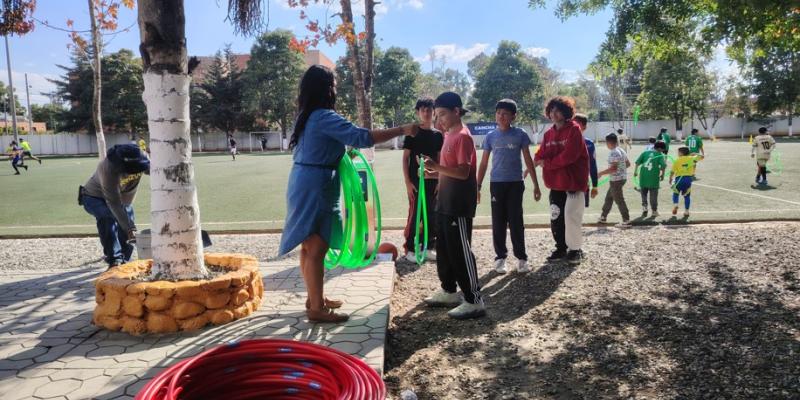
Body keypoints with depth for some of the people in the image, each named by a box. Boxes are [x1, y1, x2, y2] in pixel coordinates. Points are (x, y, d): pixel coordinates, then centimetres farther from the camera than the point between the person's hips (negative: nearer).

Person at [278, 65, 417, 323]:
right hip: (315, 187, -10)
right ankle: (317, 309, 4)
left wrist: (342, 154, 18)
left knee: (309, 247, 15)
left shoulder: (307, 116, 13)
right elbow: (362, 137, -25)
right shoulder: (324, 117, -17)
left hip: (305, 184, 10)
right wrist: (402, 130, -20)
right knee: (317, 249, -4)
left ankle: (314, 298, 27)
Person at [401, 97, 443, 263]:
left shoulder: (438, 135, 8)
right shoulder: (412, 133, -2)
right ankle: (409, 249, 7)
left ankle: (429, 247, 20)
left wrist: (441, 180, 5)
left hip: (433, 181, 4)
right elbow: (405, 158, -3)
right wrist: (407, 182, -10)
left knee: (432, 215, 8)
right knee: (414, 215, -3)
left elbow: (440, 159, 12)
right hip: (416, 181, -4)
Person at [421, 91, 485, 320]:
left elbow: (463, 172, -21)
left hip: (459, 205, -10)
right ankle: (449, 292, 29)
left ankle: (474, 301, 4)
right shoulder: (449, 135, 15)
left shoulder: (463, 137, -14)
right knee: (444, 249, 16)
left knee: (460, 251, -5)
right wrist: (434, 171, 9)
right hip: (446, 202, 10)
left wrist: (436, 166, -26)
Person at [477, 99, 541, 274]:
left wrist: (536, 185, 3)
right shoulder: (490, 137, 3)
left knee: (516, 221, 0)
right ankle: (500, 257, 16)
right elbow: (484, 164, 7)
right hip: (496, 184, 2)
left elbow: (528, 160, 4)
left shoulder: (520, 135, -1)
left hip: (515, 183, -1)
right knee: (498, 222, 5)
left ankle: (521, 258, 12)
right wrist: (477, 187, 5)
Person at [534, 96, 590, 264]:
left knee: (571, 216, -5)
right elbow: (541, 155, 7)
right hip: (556, 183, 7)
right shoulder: (548, 134, 11)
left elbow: (569, 155, -20)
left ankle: (576, 249, 12)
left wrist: (548, 163, -13)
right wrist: (538, 160, -17)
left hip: (573, 181, -7)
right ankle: (561, 248, 26)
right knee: (556, 217, 11)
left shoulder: (574, 129, -9)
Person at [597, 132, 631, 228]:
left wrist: (601, 173, -19)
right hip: (622, 177, 10)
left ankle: (626, 221, 1)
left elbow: (613, 168, -27)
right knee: (609, 197, 19)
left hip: (616, 179, -10)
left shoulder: (613, 153, -20)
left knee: (619, 200, -3)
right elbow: (628, 164, 17)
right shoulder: (621, 150, 10)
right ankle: (603, 217, 29)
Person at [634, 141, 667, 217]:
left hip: (643, 176, 2)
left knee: (644, 193, 15)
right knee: (653, 195, 8)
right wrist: (662, 174, 1)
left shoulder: (645, 152, 10)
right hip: (654, 177, -2)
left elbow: (638, 161, 3)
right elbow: (663, 165, -10)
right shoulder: (660, 155, 1)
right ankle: (654, 211, 16)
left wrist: (636, 171, 10)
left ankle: (644, 207, -2)